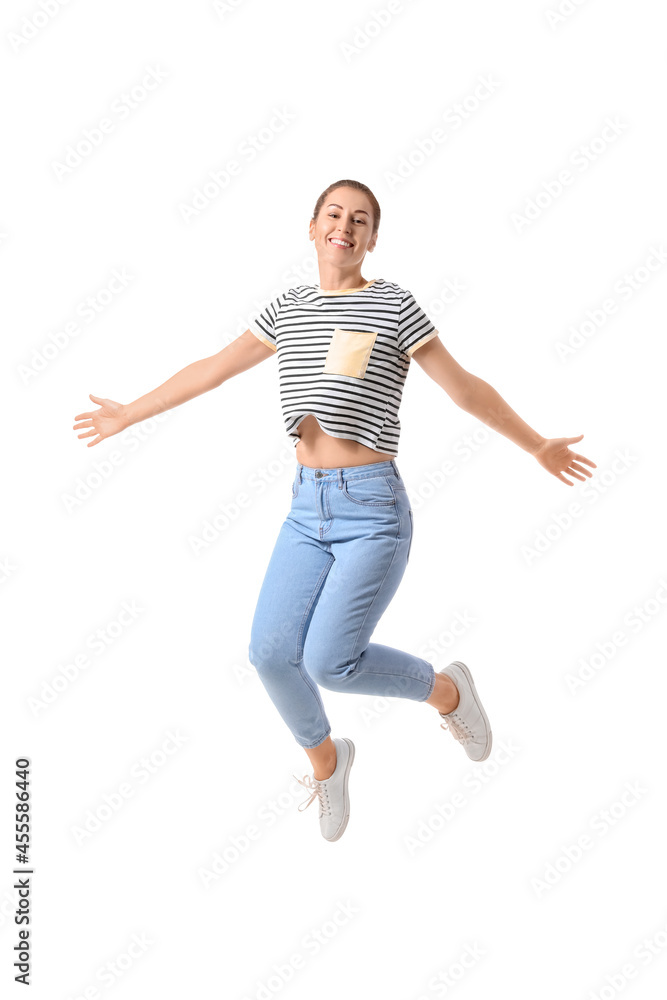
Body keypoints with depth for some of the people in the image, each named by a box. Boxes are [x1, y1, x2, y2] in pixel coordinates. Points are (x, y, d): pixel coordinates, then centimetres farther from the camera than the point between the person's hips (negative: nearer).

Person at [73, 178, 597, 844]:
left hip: (373, 509, -5)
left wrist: (538, 448, 4)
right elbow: (213, 369, 17)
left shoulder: (392, 304, -4)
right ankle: (325, 760, 24)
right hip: (308, 507, 5)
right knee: (271, 651, -7)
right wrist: (129, 414, 21)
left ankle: (447, 690, 15)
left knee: (328, 661, -14)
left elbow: (465, 389, 1)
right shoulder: (289, 308, 11)